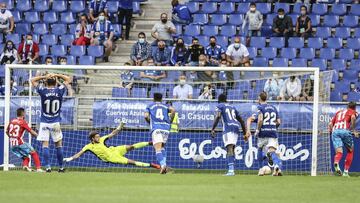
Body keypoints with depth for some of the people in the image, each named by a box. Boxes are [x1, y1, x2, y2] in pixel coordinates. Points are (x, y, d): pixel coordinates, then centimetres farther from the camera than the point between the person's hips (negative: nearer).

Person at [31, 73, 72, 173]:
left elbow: (33, 80, 6)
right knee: (58, 144, 10)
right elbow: (68, 79, 12)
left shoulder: (43, 91, -7)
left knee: (45, 144, -2)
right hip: (55, 123, 1)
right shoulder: (59, 90, -4)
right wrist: (57, 75, 5)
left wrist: (44, 77, 0)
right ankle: (61, 167, 13)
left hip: (44, 123, -1)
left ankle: (47, 167, -12)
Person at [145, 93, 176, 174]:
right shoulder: (166, 106, 22)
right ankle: (164, 163, 2)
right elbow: (173, 110, 1)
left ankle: (163, 165, -37)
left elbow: (146, 116, 2)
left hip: (156, 128, -3)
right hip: (166, 128, 3)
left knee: (158, 149, -15)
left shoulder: (150, 106, 19)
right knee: (162, 147, 22)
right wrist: (170, 121, 10)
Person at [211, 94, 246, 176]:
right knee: (231, 149, 17)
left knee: (229, 149, -18)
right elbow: (241, 120, 27)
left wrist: (213, 129, -15)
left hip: (228, 128, -6)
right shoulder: (232, 107, 28)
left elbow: (218, 116, -11)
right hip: (236, 127, 6)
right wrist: (245, 132, 31)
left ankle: (231, 170, -33)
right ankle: (232, 169, 16)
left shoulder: (219, 106, 9)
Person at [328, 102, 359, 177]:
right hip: (345, 130, -3)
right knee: (350, 151, 16)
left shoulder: (338, 112, 32)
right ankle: (346, 171, 9)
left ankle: (336, 163, -43)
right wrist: (353, 130, -3)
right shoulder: (353, 112, 18)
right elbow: (353, 117, -7)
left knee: (339, 151, -8)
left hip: (335, 131, 3)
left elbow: (330, 124, 27)